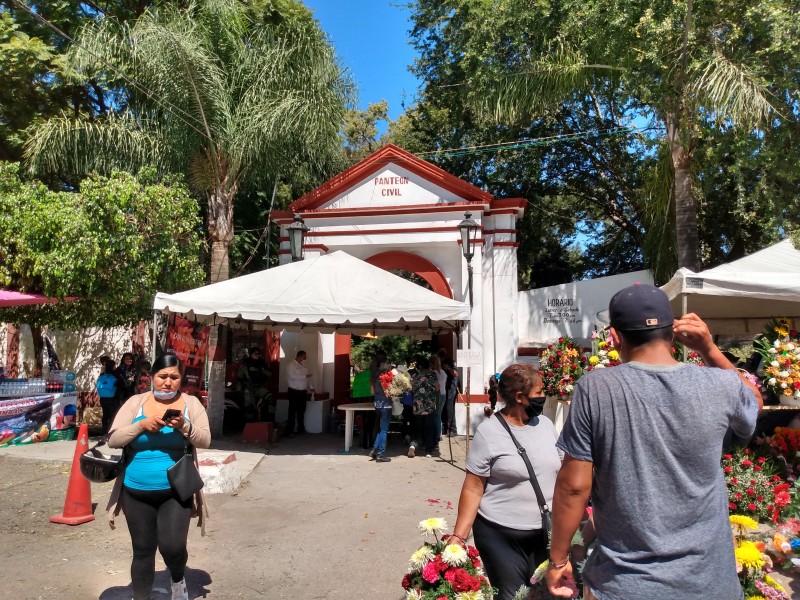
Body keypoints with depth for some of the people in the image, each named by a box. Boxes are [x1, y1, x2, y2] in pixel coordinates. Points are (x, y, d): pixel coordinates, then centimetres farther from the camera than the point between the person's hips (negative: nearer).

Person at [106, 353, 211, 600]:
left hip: (175, 492, -2)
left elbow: (205, 440, -11)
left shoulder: (191, 404, -3)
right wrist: (141, 425, -20)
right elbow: (113, 440, -4)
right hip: (137, 493, 2)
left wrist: (184, 426, -29)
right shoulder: (135, 402, 0)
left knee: (173, 547, -9)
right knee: (142, 550, 14)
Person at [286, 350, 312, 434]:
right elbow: (292, 376, -22)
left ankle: (301, 429, 20)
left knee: (301, 411, 12)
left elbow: (308, 377, 17)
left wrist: (311, 387, 8)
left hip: (303, 392, 7)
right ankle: (290, 429, 4)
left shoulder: (305, 365, 13)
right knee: (292, 411, -2)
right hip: (294, 392, -7)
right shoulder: (291, 365, -10)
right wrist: (305, 376, -23)